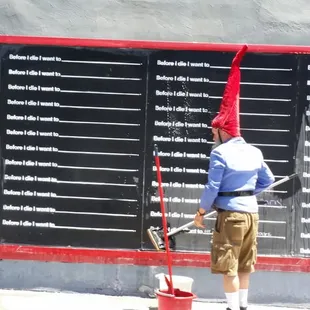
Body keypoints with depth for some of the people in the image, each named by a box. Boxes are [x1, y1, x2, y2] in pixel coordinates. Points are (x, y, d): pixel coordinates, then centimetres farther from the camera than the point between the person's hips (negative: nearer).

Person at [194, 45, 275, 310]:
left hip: (230, 213, -7)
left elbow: (212, 187, -14)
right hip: (251, 211, 7)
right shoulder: (254, 152, 7)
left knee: (228, 266, 2)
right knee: (244, 264, 18)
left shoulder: (220, 153, -13)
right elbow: (268, 180, 15)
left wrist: (201, 212, -3)